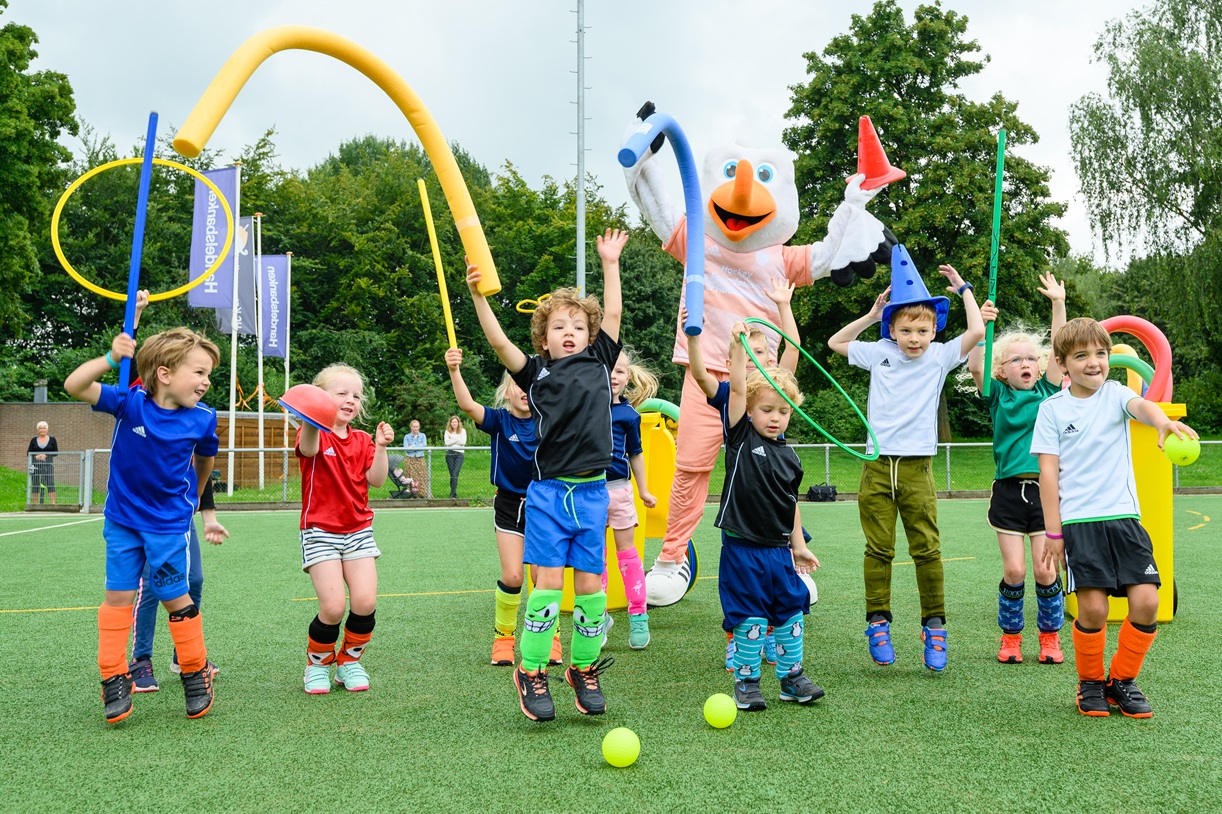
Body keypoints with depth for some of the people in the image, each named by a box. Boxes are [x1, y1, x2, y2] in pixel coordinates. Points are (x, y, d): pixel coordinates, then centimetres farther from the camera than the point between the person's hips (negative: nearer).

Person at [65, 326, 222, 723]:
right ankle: (114, 678, 15)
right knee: (118, 595, 3)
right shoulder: (129, 402, -16)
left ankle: (195, 673, 20)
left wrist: (193, 497, 21)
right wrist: (111, 358, -36)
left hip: (168, 522, 0)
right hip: (122, 519, 1)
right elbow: (74, 386, -24)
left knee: (175, 597, 5)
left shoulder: (202, 418, -12)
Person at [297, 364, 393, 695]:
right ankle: (317, 664, 12)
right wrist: (311, 421, -54)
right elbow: (309, 448, -32)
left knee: (365, 602, -8)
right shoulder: (315, 435, -6)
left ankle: (350, 662, 16)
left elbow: (376, 480, -2)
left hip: (358, 531, 4)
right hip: (320, 531, -4)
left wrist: (380, 447, -17)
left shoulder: (362, 440, 9)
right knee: (333, 606, -14)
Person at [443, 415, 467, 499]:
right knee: (452, 474, 2)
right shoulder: (447, 431, 11)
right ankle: (454, 493, 9)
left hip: (459, 454, -2)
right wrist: (457, 440, -6)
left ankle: (452, 494, -19)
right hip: (449, 454, 2)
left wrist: (452, 439, -4)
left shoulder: (463, 431, 9)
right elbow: (447, 442, -3)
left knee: (455, 474, -14)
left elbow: (463, 442, -5)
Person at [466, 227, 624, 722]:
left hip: (592, 493, 2)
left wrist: (610, 264, 10)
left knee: (590, 582, 5)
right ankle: (531, 672, 8)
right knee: (549, 580, -6)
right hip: (548, 491, -2)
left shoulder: (599, 363, 10)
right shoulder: (536, 372, 4)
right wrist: (478, 297, -19)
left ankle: (584, 667, 21)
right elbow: (499, 342, -9)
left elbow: (612, 314, 8)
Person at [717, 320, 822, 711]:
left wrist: (798, 544, 17)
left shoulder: (788, 455, 8)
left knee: (791, 613, 10)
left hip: (779, 550, 5)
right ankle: (746, 682, 13)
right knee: (750, 619, -1)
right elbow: (737, 388, -18)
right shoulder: (741, 436, -5)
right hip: (742, 549, -5)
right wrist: (738, 346, -28)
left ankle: (792, 676, 24)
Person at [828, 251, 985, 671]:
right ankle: (878, 621, 12)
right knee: (878, 551, 4)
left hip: (917, 467, -1)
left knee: (927, 550, 0)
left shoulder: (940, 356, 4)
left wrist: (963, 287, 5)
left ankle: (934, 624, 9)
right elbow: (835, 342, 20)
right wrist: (870, 315, 13)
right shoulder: (879, 353, 8)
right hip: (877, 466, 1)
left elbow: (977, 331, -8)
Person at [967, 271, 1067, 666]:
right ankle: (1010, 636, 17)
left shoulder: (1048, 392, 8)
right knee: (1014, 570, -2)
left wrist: (1058, 303, -6)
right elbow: (974, 366, -10)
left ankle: (1050, 636, 19)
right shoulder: (997, 396, 4)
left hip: (1045, 489, 1)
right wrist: (980, 325, -21)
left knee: (1045, 570, -1)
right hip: (1009, 490, -1)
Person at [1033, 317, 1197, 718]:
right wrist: (1053, 531, -3)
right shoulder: (1052, 409, 4)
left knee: (1146, 601, -8)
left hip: (1124, 516, 2)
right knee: (1093, 608, -9)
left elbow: (1141, 405, -17)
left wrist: (1163, 421, -41)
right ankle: (1090, 684, 16)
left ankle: (1122, 680, 15)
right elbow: (1048, 471, 2)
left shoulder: (1115, 394, 8)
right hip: (1078, 521, -2)